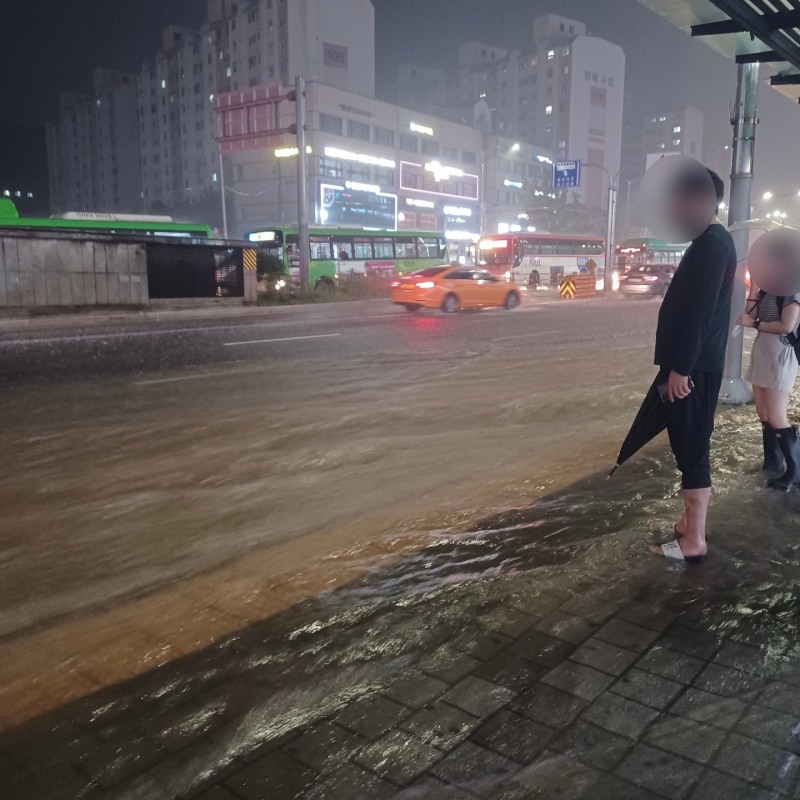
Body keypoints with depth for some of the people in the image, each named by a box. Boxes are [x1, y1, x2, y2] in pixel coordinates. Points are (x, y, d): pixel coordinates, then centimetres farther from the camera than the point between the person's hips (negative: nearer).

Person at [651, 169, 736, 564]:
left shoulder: (711, 243, -16)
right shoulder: (712, 241, 17)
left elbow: (700, 312, -22)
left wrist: (681, 367, -22)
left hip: (693, 367, -10)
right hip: (695, 363, 10)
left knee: (692, 449, -4)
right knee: (689, 446, 16)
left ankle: (694, 541, 4)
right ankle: (691, 522, 27)